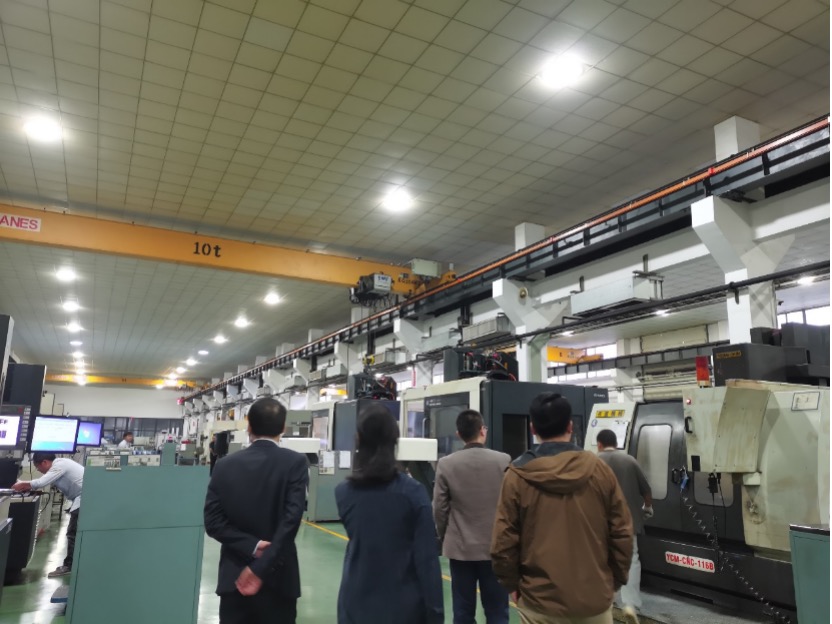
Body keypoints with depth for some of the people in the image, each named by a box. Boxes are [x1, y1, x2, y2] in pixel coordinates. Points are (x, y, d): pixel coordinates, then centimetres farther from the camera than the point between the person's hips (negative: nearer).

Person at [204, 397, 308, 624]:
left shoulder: (225, 465, -2)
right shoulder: (295, 462, -11)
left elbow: (213, 521, -6)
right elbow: (291, 519, -19)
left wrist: (251, 546, -10)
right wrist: (261, 567, -16)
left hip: (234, 576, 2)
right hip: (278, 577, -2)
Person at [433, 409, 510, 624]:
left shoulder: (446, 464, -8)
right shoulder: (504, 461, -10)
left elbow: (439, 509, -2)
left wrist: (444, 537, 15)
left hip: (460, 548, 1)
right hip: (495, 548, 0)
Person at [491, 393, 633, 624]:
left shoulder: (517, 476, -10)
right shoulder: (599, 470, -5)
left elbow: (504, 542, -8)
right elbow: (622, 534, -1)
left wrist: (513, 585, 7)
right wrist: (615, 581, 12)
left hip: (540, 602, -1)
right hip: (596, 598, 2)